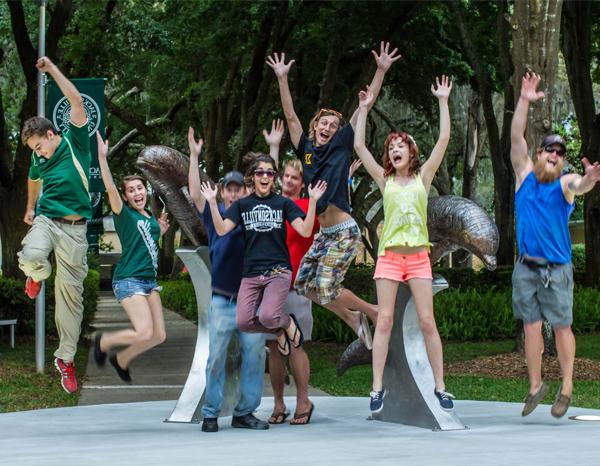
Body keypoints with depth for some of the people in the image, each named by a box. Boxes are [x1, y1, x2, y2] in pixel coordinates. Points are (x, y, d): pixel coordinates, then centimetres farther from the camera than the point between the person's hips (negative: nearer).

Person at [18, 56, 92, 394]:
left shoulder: (76, 143, -4)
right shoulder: (39, 160, 8)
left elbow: (77, 101, -14)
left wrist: (53, 70, -14)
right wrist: (30, 209, 40)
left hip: (75, 228, -2)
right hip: (47, 219, 2)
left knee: (71, 292, 0)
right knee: (32, 256, -32)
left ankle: (66, 359, 10)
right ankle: (38, 275, 8)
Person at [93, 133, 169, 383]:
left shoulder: (151, 217, 13)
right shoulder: (124, 214, -7)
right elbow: (110, 188, -24)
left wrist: (160, 232, 11)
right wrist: (102, 158, -35)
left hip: (149, 280, 8)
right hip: (128, 280, -8)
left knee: (159, 335, 3)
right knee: (145, 333, -20)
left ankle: (121, 360, 25)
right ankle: (103, 341, 7)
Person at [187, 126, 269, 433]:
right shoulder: (214, 215, 6)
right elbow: (195, 194, -5)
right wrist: (194, 156, -8)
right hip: (222, 301, -2)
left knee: (254, 357, 1)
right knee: (216, 358, -2)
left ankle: (245, 413, 8)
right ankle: (210, 414, 3)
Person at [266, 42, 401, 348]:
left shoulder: (341, 145, 0)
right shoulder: (306, 150, 10)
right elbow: (290, 116, 9)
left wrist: (381, 71, -9)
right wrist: (282, 79, 4)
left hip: (343, 232, -7)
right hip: (323, 233, 7)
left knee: (326, 289, -9)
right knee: (304, 285, 8)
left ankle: (375, 312, 12)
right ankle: (353, 320, 23)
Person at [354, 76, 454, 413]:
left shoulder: (423, 177, 7)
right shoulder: (385, 180, 9)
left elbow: (444, 140, 1)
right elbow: (359, 146, 4)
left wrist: (443, 101, 1)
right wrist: (364, 109, 5)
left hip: (418, 256, 0)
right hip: (390, 256, 0)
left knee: (427, 321, -3)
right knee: (385, 320, -4)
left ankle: (440, 386, 2)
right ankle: (378, 388, -4)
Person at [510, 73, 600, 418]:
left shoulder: (565, 183, -1)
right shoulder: (525, 174, 7)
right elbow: (516, 138, -3)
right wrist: (524, 101, -14)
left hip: (557, 269, -2)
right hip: (526, 268, 2)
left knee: (562, 326, 1)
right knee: (531, 327, 5)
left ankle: (567, 387, 11)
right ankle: (536, 385, 16)